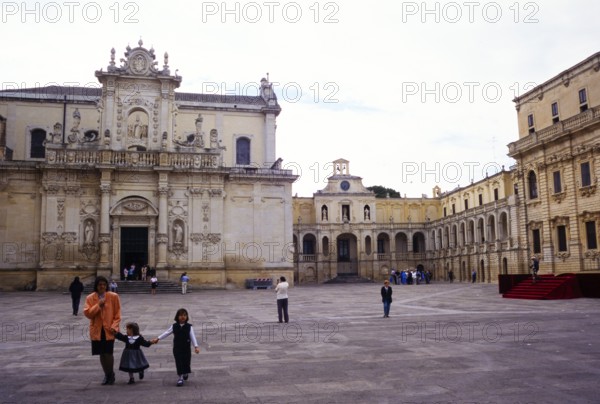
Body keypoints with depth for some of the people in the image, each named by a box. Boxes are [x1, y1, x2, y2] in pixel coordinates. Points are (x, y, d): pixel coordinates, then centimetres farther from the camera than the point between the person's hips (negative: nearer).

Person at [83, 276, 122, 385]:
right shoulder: (90, 298, 2)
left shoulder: (113, 296, -3)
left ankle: (111, 374, 16)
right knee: (102, 354, 9)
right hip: (97, 330, 2)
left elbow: (117, 314, 0)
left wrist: (114, 326, -11)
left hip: (109, 330, -2)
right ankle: (107, 375, 26)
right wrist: (98, 305, -16)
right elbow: (87, 313, -6)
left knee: (108, 353, -7)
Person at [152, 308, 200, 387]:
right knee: (179, 363, 0)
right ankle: (181, 378, 9)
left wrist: (196, 346, -20)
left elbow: (193, 337, -11)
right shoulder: (174, 326, -2)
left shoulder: (189, 327, -7)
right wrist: (158, 338, 1)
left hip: (186, 348, -1)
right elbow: (166, 333, 5)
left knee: (186, 362, 8)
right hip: (177, 348, 1)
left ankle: (185, 373, 37)